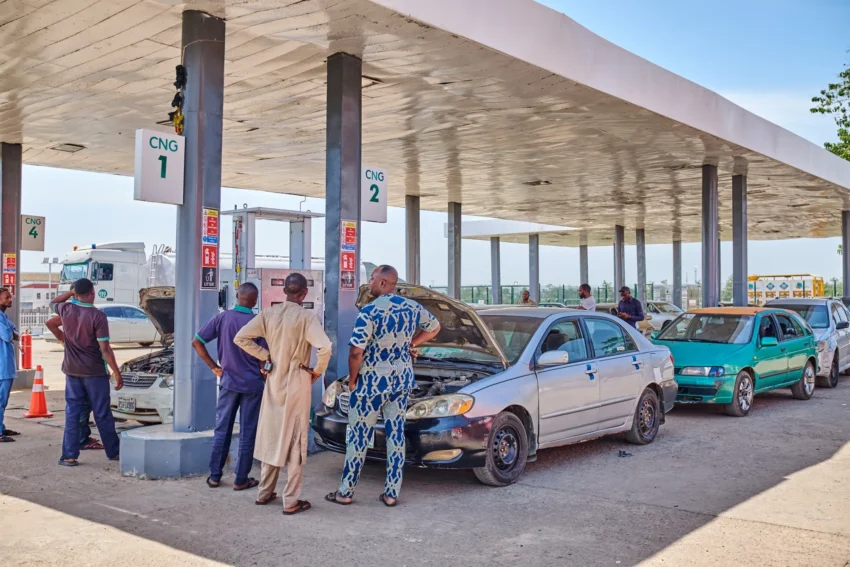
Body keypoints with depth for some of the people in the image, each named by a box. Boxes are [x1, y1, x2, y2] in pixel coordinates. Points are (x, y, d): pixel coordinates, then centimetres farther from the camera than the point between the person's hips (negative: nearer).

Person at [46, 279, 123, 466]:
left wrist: (70, 292, 25)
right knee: (102, 414, 5)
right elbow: (105, 348, -17)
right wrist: (116, 372, -11)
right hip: (94, 371, -4)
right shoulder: (98, 316, -16)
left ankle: (69, 456, 6)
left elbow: (53, 303, 24)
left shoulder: (66, 310, -3)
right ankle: (113, 452, 16)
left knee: (72, 413, 8)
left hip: (72, 370, 4)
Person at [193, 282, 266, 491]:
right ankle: (241, 479, 12)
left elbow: (197, 342, -2)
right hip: (252, 384, -2)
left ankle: (214, 476, 18)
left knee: (222, 429, 14)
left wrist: (214, 367, 3)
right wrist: (264, 374, 7)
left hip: (229, 381, 3)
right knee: (247, 433, 6)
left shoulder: (222, 318, -4)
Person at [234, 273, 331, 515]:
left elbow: (240, 338, -2)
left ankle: (265, 492, 27)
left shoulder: (268, 313, -2)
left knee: (271, 436, 17)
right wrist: (318, 370, -11)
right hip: (297, 383, -4)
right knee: (294, 440, 5)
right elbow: (325, 347, -28)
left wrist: (264, 355, 4)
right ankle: (291, 501, 10)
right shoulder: (307, 316, -16)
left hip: (274, 381, 5)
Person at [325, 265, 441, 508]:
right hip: (401, 380, 5)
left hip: (372, 382, -5)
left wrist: (352, 380, -5)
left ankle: (345, 492, 16)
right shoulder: (412, 308, 2)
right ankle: (392, 493, 16)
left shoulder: (369, 312, -18)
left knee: (359, 436, 5)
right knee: (396, 435, 11)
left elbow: (356, 352, -20)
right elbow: (434, 328, 20)